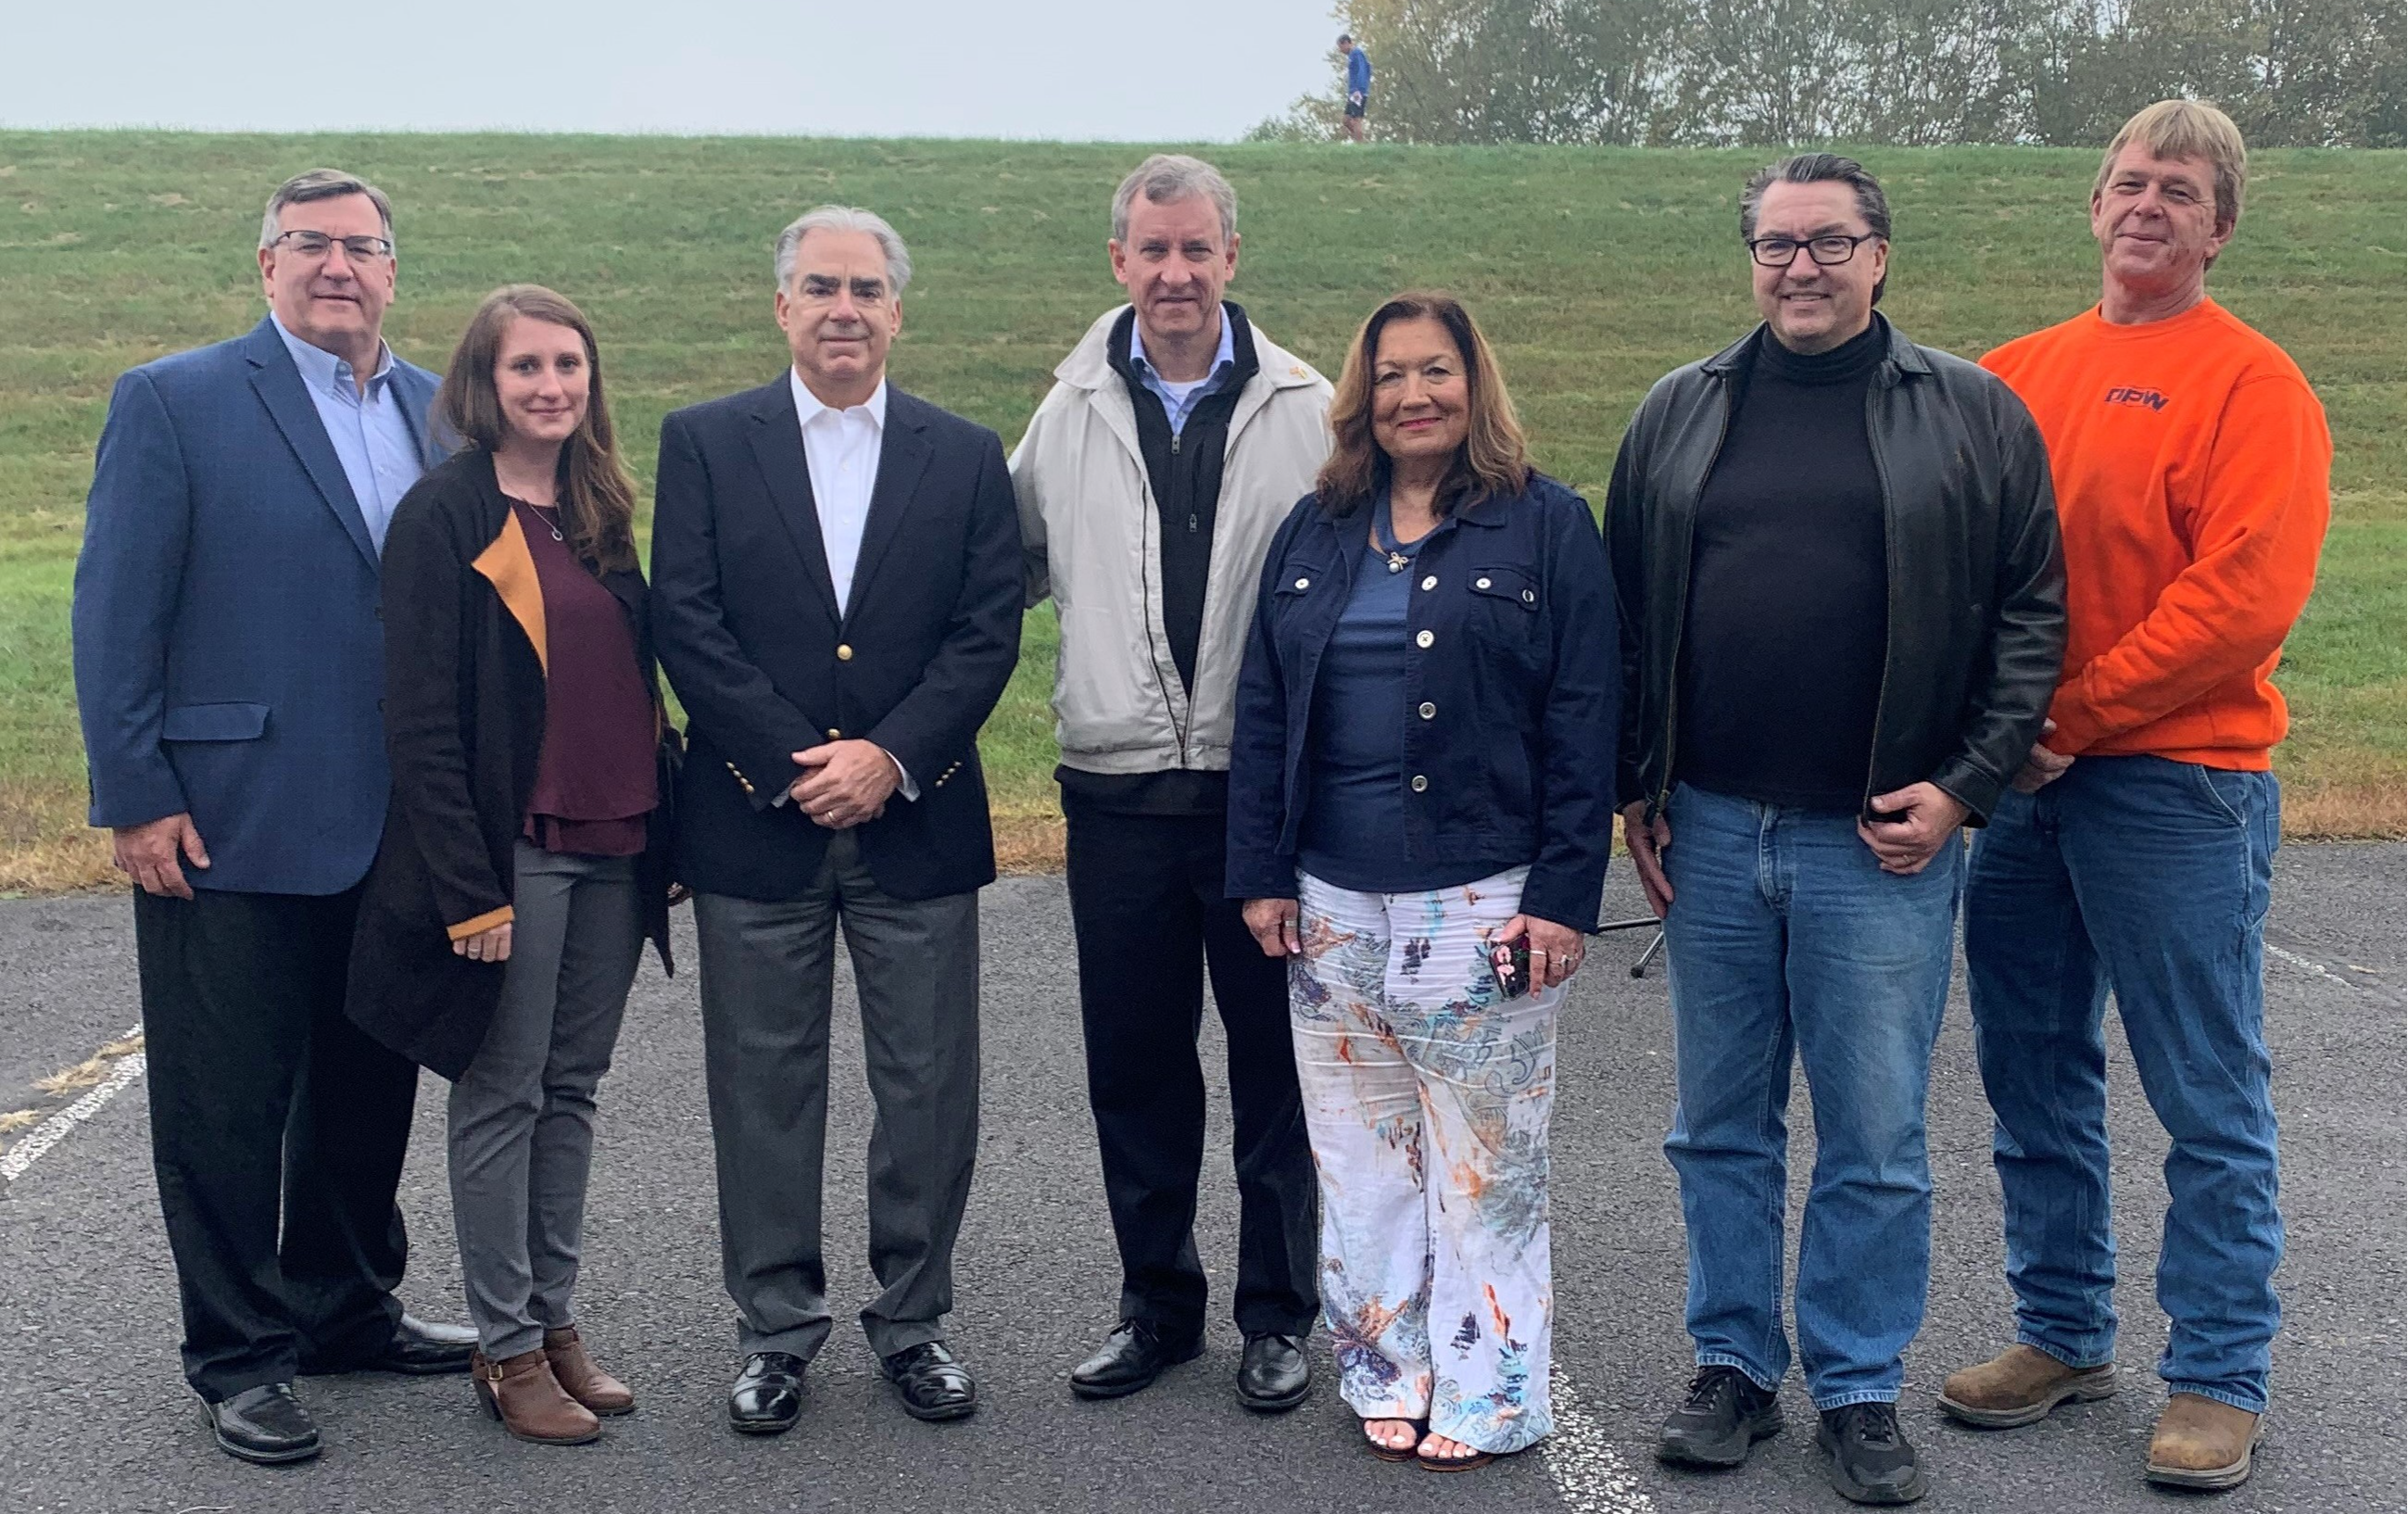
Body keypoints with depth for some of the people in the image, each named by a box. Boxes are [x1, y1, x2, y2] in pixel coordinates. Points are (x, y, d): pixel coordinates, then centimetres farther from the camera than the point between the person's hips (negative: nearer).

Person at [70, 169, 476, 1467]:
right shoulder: (172, 402, -5)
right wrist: (136, 801, -12)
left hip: (398, 831, 5)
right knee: (227, 1107, 5)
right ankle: (238, 1356, 20)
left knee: (368, 1091, 16)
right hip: (232, 827, -5)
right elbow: (116, 617, -7)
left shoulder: (438, 411, 10)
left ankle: (349, 1310, 33)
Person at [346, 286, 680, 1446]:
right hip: (509, 852, -6)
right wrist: (470, 889, -16)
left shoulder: (598, 511, 12)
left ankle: (556, 1320, 25)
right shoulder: (443, 515, -8)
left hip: (613, 847, 6)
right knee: (503, 1095, 3)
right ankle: (507, 1348, 15)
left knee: (571, 1088, 13)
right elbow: (420, 718, -12)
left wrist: (660, 827, 9)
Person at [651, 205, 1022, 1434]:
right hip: (756, 823, -1)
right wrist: (793, 765, -11)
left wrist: (891, 756, -12)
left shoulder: (967, 456, 8)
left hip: (917, 819, 1)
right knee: (764, 1087, 7)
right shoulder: (704, 442, 4)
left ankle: (913, 1320, 22)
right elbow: (685, 624, -4)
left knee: (929, 1086, 6)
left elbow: (989, 631, 0)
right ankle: (776, 1329, 21)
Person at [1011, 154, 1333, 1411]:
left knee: (1277, 1056, 8)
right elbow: (1015, 565, 19)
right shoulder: (1071, 410, 7)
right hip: (1119, 789, 2)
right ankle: (1157, 1301, 28)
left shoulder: (1306, 409, 0)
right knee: (1134, 1060, 11)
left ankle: (1279, 1311, 24)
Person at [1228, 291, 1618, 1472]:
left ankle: (1484, 1396, 17)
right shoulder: (1313, 532, 10)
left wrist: (1564, 894, -11)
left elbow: (1581, 726, -6)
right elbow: (1262, 712, 10)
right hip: (1334, 906, 4)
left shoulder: (1548, 527, -2)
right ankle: (1388, 1376, 25)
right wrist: (1262, 874, 5)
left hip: (1483, 905, -4)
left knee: (1484, 1159, 3)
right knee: (1359, 1157, 11)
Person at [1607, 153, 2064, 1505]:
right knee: (1723, 1127, 12)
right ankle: (1737, 1367, 27)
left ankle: (1863, 1392, 22)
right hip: (1708, 836, 3)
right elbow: (1624, 613, 12)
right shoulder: (1681, 414, 9)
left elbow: (2032, 615, 1)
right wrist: (1636, 787, 6)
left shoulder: (1973, 415, 1)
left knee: (1877, 1141, 6)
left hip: (1881, 843, -2)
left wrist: (1965, 787, -7)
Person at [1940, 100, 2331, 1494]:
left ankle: (2221, 1380, 15)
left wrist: (2076, 716, -15)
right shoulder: (2018, 375, 12)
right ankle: (2064, 1335, 28)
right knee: (2037, 1081, 13)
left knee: (2211, 1103, 3)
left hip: (2177, 785, -5)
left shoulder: (2253, 385, -5)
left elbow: (2246, 595, -15)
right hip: (2016, 781, 6)